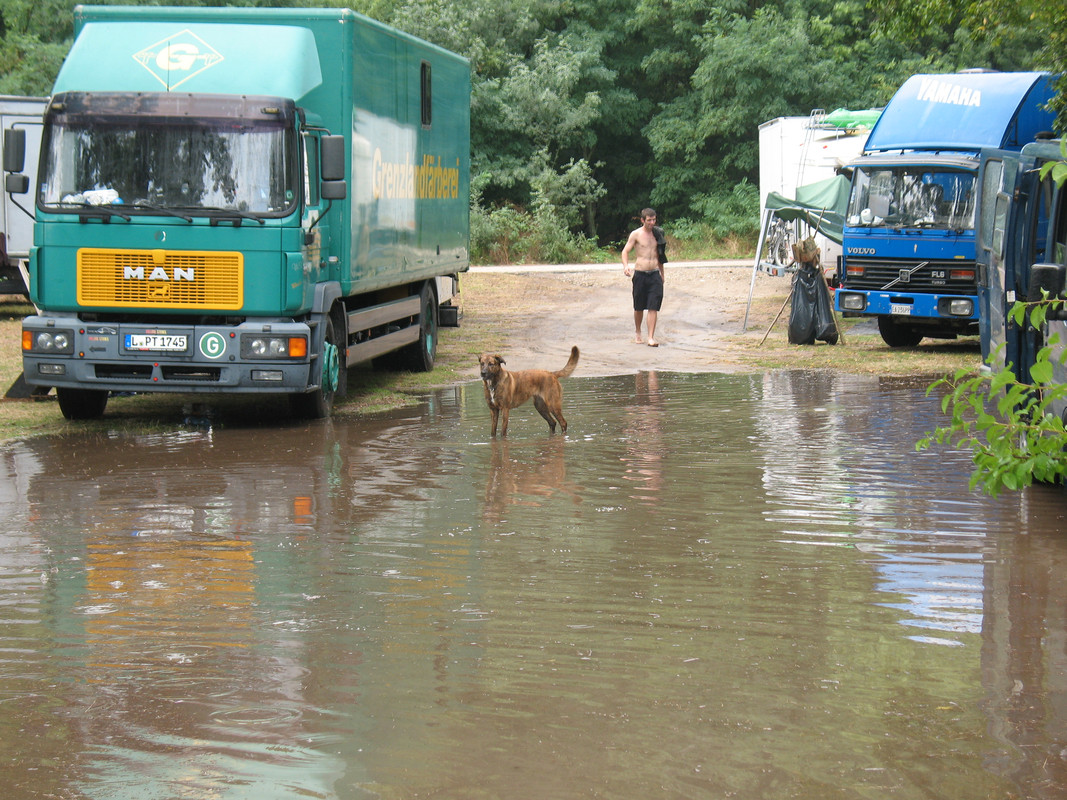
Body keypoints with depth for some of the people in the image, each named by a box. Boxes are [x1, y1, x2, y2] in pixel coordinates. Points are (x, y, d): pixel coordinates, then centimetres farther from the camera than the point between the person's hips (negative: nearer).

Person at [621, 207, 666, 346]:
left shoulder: (657, 234, 10)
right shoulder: (636, 234, -2)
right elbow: (625, 251, -5)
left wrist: (661, 273, 23)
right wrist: (625, 266, -23)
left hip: (654, 274, 2)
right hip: (640, 274, -2)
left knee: (653, 308, -6)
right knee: (639, 307, 9)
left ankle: (651, 338, -7)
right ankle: (637, 332, 31)